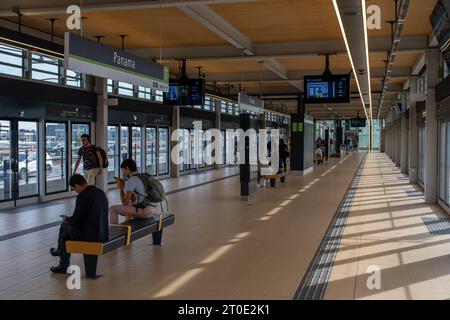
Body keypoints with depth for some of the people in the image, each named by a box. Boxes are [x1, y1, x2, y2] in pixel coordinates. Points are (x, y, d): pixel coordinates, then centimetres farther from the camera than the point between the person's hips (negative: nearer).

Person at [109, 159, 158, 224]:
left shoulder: (131, 181, -10)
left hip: (144, 210, -9)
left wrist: (120, 187, 4)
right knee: (129, 206, 36)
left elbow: (124, 203, -6)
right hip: (152, 209, 9)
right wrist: (124, 186, 20)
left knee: (113, 209, -2)